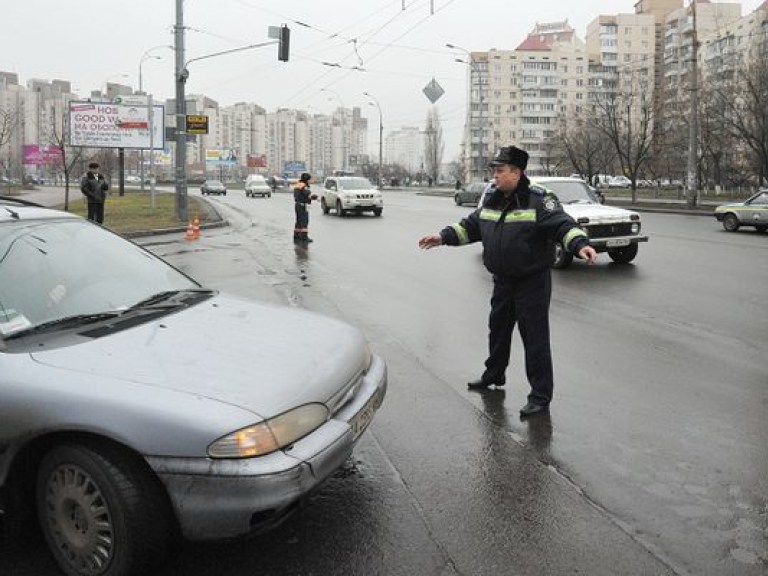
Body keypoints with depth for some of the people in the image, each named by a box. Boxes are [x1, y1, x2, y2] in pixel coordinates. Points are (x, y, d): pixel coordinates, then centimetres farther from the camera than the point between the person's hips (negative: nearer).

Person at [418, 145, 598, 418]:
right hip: (503, 281, 8)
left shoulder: (539, 200, -15)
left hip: (532, 283, -7)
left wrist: (581, 244, -42)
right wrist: (443, 237, 12)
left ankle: (540, 397, 5)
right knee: (498, 327, 22)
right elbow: (470, 226, 18)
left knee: (535, 338, -4)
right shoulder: (492, 200, 8)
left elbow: (563, 224, -24)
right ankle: (494, 374, 44)